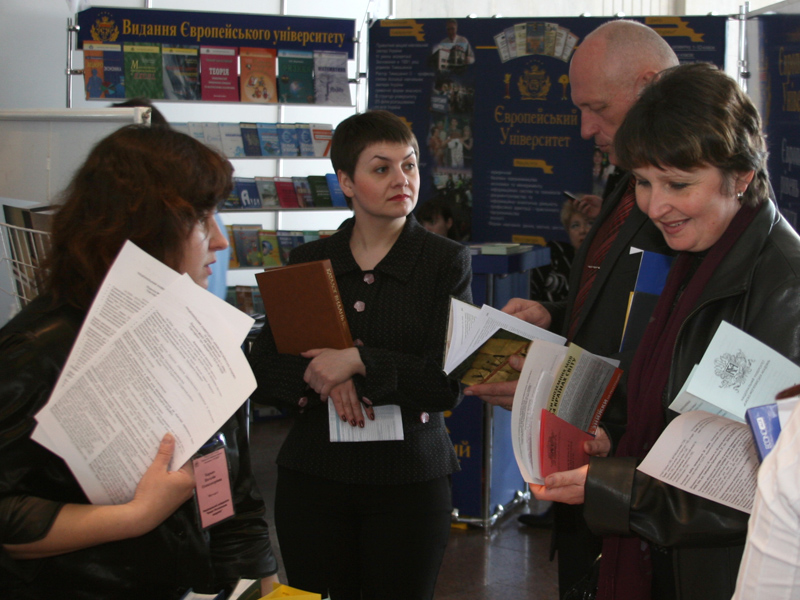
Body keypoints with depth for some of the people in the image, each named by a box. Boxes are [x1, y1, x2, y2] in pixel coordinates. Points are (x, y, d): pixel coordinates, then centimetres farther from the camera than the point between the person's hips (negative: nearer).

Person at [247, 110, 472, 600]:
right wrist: (320, 378, -16)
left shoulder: (447, 261, -2)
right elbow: (261, 372, 3)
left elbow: (449, 384, -10)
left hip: (409, 478, -2)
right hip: (312, 473, 2)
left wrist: (360, 363, -20)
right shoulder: (308, 261, 6)